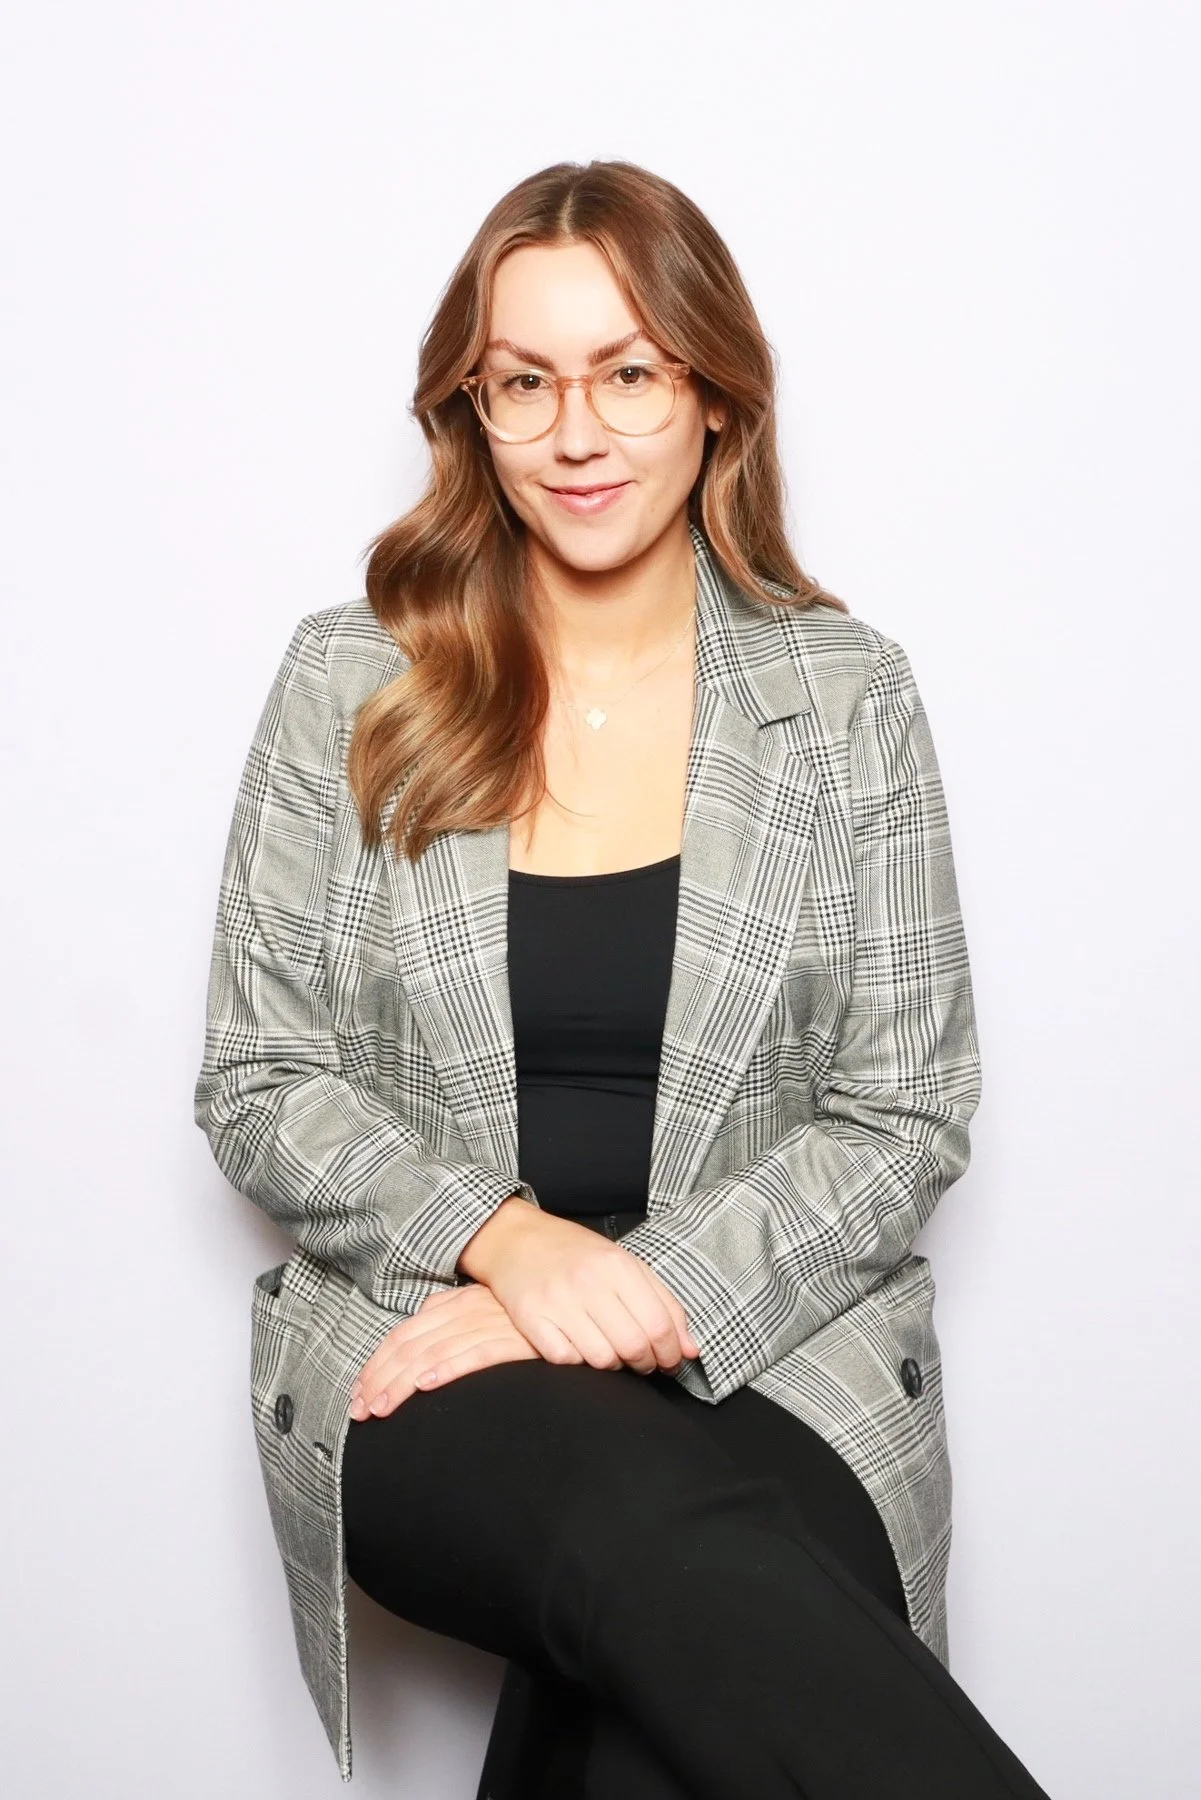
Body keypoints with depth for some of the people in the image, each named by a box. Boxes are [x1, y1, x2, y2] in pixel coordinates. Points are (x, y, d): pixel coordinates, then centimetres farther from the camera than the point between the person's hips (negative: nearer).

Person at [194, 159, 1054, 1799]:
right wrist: (509, 1240, -13)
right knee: (660, 1525, -34)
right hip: (423, 1342, 0)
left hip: (770, 1349, 1)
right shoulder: (352, 684, 5)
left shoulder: (849, 695, 5)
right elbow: (257, 1085, 5)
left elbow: (905, 1117, 3)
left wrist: (643, 1287, -12)